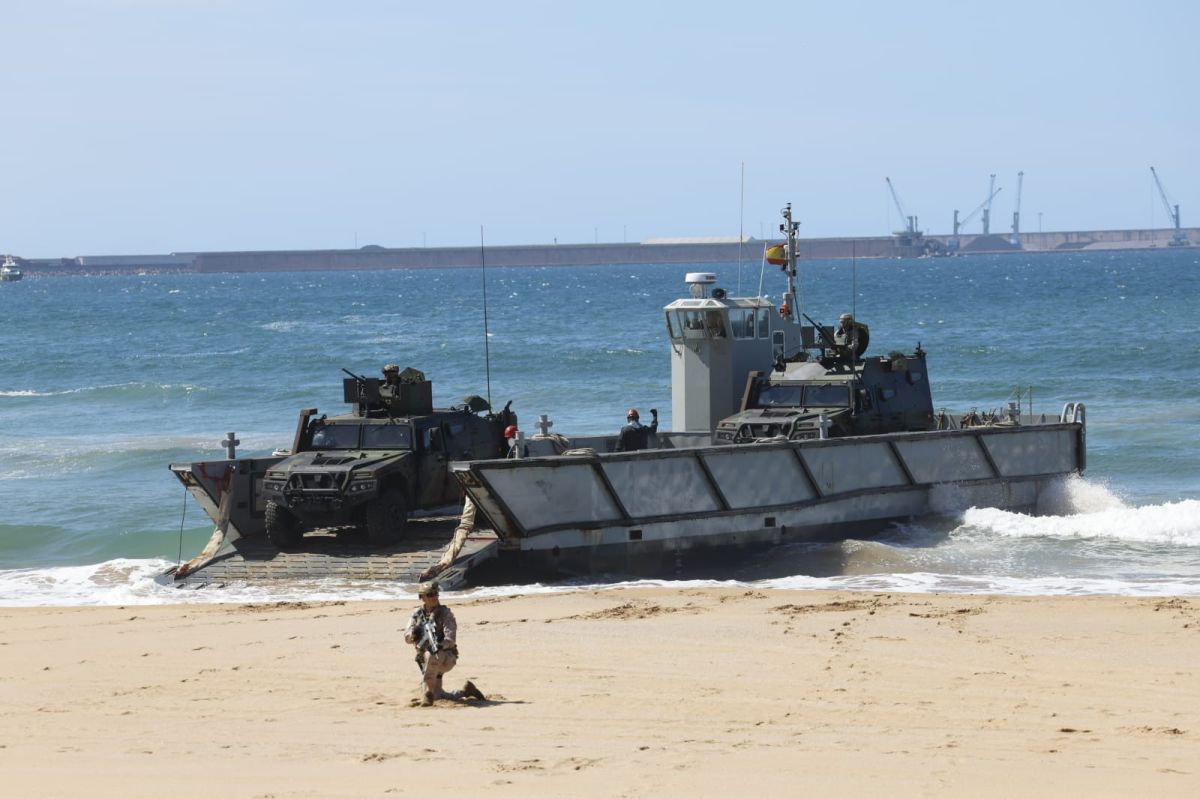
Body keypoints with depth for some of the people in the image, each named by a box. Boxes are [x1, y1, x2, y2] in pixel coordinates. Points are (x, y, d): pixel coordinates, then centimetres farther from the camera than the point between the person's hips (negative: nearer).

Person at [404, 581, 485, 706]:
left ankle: (427, 693, -32)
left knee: (431, 655, -40)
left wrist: (441, 645, -39)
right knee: (437, 696, 4)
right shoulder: (417, 615, 7)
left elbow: (451, 636, -18)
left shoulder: (445, 613, -7)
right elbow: (407, 636, 2)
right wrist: (413, 634, -22)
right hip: (427, 662, 6)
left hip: (446, 657, -6)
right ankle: (464, 692, 28)